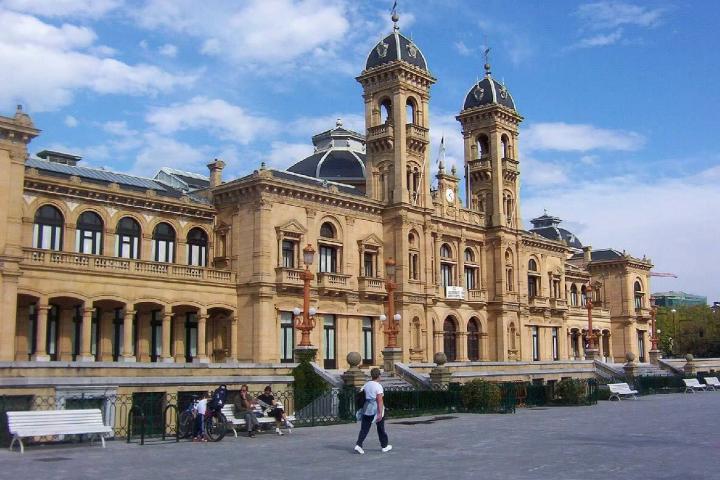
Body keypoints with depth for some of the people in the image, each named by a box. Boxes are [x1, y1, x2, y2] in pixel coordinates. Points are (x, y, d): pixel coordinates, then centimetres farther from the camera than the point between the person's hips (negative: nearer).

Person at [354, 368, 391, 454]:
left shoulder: (366, 385, 5)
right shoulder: (378, 386, -13)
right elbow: (380, 400, -19)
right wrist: (380, 413, -21)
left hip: (367, 409, 4)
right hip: (376, 409, -4)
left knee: (364, 428, 4)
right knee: (381, 428, 12)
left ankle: (358, 445, -11)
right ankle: (384, 446, 24)